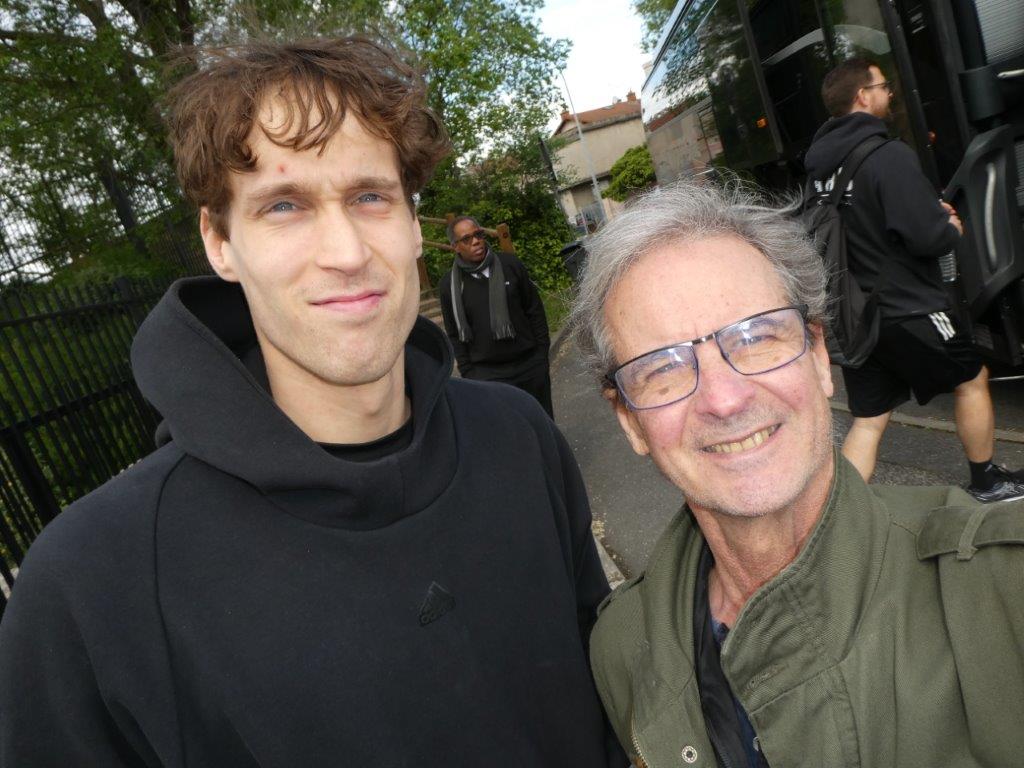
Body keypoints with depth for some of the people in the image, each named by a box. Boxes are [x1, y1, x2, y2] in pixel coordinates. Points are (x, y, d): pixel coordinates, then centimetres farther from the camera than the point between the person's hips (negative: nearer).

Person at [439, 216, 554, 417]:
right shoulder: (449, 285, -2)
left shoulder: (510, 265, -1)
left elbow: (535, 310, 6)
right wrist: (468, 374, 1)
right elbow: (455, 336, 4)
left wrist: (542, 355, 3)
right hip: (486, 375, -2)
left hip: (531, 365, 2)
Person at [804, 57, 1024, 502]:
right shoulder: (889, 156, -18)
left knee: (869, 419, 13)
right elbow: (924, 236, -23)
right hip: (905, 309, -6)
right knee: (971, 379, 18)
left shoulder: (818, 163, 6)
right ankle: (986, 482, 35)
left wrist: (932, 213, 15)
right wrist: (952, 228, 0)